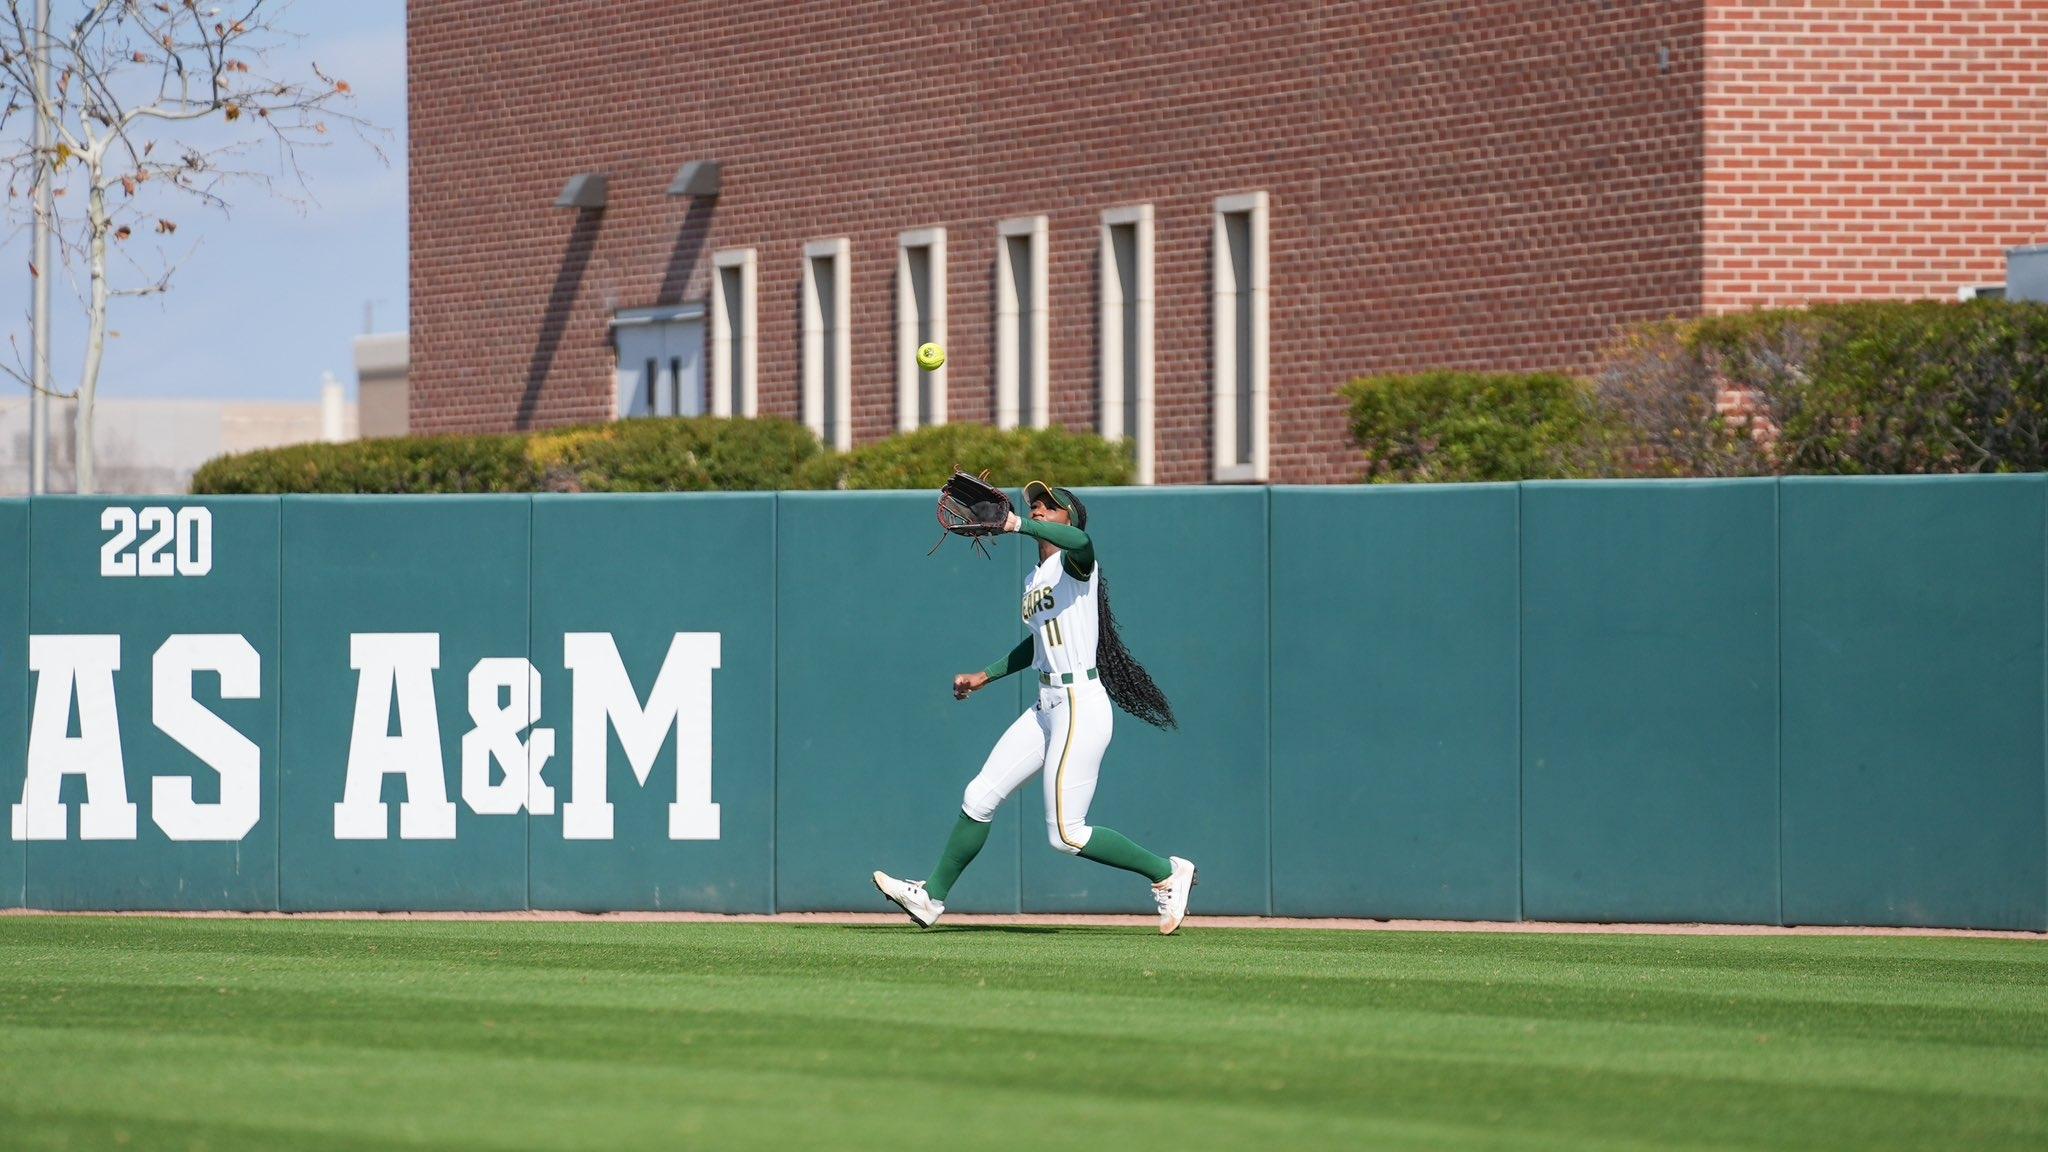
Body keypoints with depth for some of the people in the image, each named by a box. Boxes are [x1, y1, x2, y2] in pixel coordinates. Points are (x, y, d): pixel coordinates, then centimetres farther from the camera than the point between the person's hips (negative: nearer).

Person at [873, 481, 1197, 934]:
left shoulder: (1074, 565, -9)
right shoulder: (1035, 579, 17)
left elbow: (1080, 541, -35)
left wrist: (1015, 524, -40)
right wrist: (985, 676, 30)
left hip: (1081, 708, -9)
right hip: (1046, 709, 9)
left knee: (1066, 835, -8)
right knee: (979, 798, 10)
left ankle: (1166, 873, 7)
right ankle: (931, 898, 22)